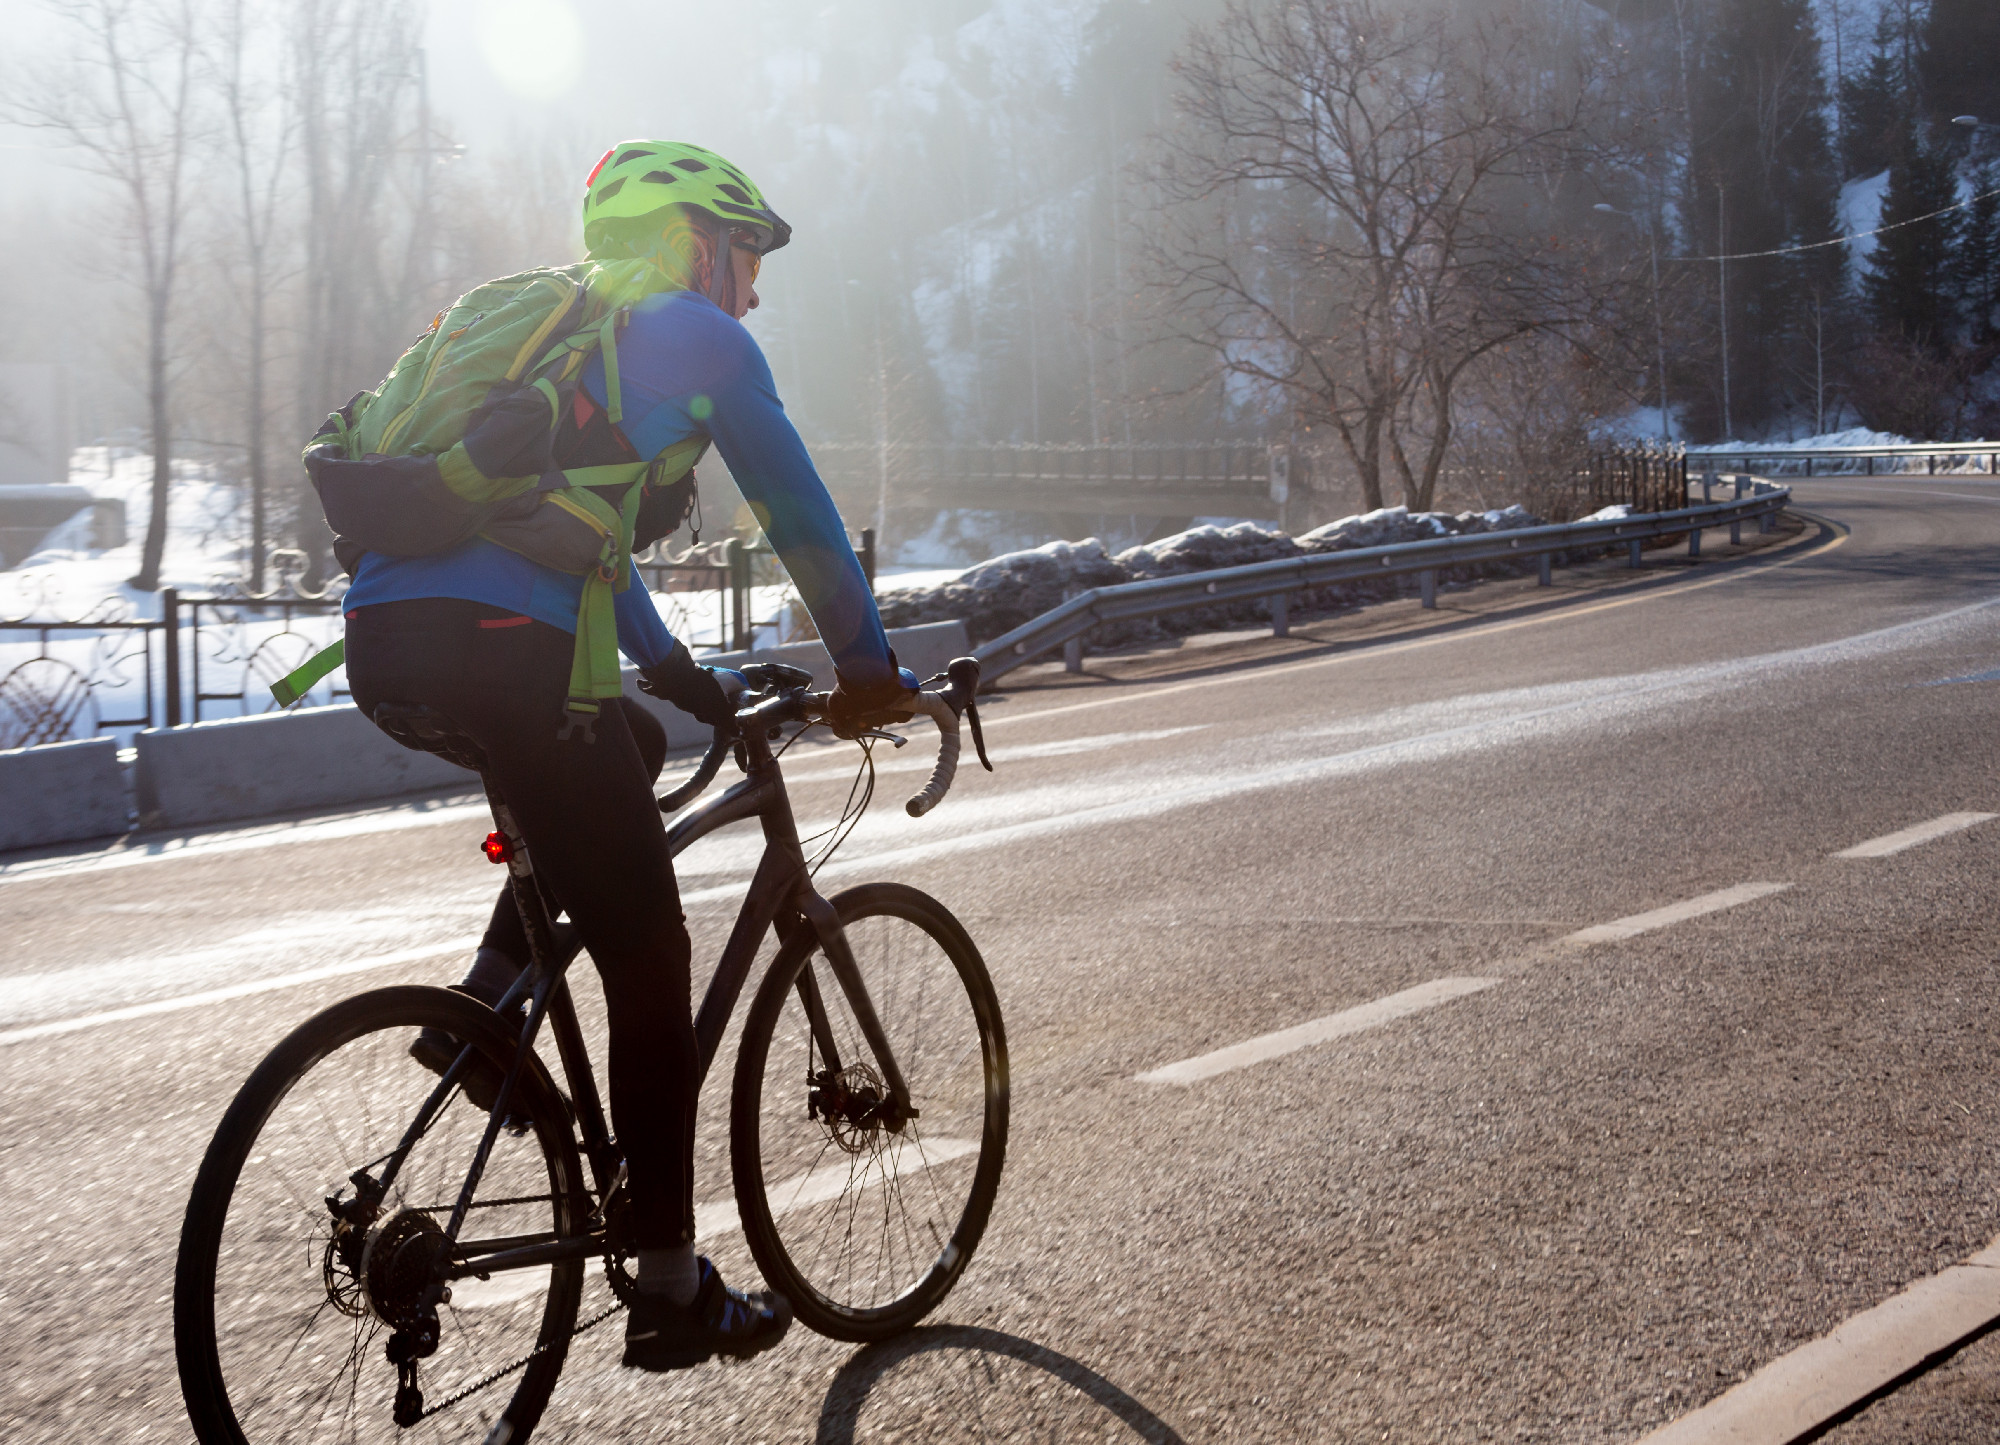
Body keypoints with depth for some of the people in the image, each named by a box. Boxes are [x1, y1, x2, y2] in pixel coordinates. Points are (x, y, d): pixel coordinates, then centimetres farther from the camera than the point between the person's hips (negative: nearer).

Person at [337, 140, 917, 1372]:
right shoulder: (699, 337, 11)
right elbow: (798, 512, 11)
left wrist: (684, 680, 45)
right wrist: (868, 664, 22)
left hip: (381, 639, 8)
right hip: (496, 644, -8)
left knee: (625, 749, 33)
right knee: (649, 962, 3)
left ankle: (485, 1005, 16)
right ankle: (674, 1297, 9)